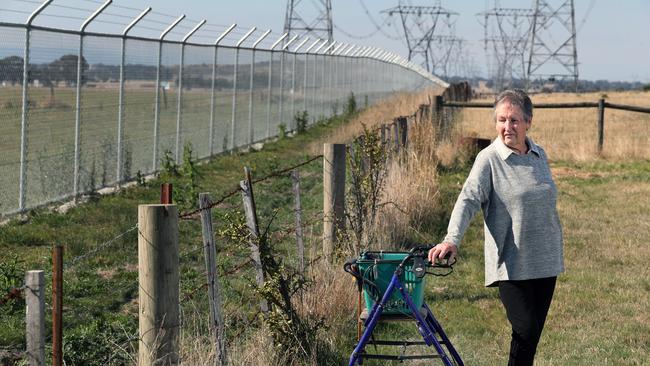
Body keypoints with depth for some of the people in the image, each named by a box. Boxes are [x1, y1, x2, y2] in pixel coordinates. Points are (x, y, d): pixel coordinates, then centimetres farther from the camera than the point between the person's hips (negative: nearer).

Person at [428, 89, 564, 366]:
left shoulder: (539, 155, 9)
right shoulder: (489, 159, -9)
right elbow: (468, 199, -19)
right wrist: (452, 239, -35)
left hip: (546, 261, 6)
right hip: (511, 265, -6)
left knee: (534, 332, 9)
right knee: (525, 330, -15)